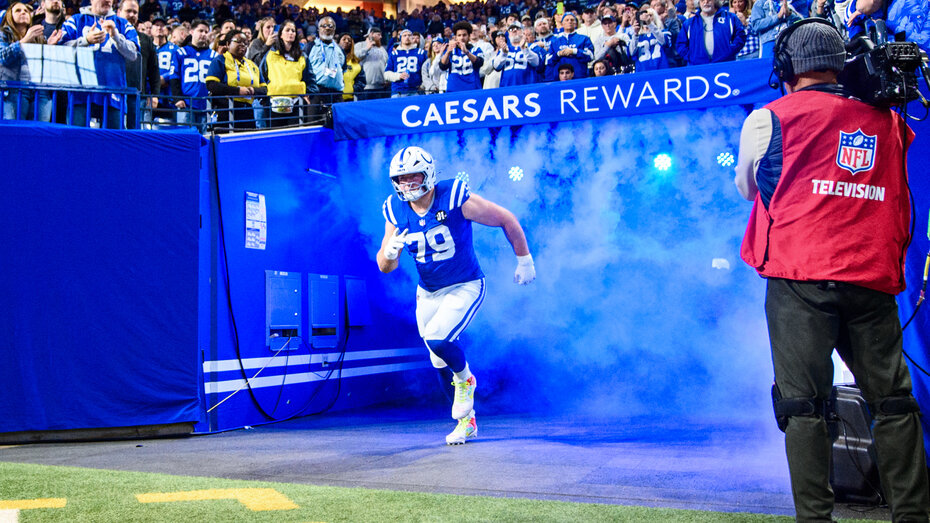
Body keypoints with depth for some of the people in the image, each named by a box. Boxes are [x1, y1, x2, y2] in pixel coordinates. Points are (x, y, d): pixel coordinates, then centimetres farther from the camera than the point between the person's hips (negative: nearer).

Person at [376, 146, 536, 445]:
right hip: (428, 294, 5)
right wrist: (390, 251, -27)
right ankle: (466, 422, 33)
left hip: (465, 288, -5)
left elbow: (506, 220, -10)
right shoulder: (396, 210, -8)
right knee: (441, 363, 12)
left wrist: (524, 261, -2)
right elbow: (385, 267, -3)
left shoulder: (455, 199, -21)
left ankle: (466, 380, 6)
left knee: (437, 340, -27)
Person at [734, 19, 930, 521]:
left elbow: (749, 187, 18)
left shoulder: (770, 118, 2)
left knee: (803, 403, -1)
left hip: (800, 277, -3)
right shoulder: (886, 120, 11)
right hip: (873, 276, 3)